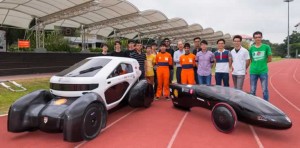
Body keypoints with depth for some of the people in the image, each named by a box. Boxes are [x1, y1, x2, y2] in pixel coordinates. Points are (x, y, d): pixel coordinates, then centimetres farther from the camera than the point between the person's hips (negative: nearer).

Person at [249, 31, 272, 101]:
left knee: (265, 90, 2)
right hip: (253, 71, 2)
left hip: (263, 71, -1)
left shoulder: (266, 47, 0)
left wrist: (262, 62, 3)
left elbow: (269, 59, 4)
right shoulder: (251, 48, 5)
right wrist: (256, 64, 2)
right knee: (252, 91, 7)